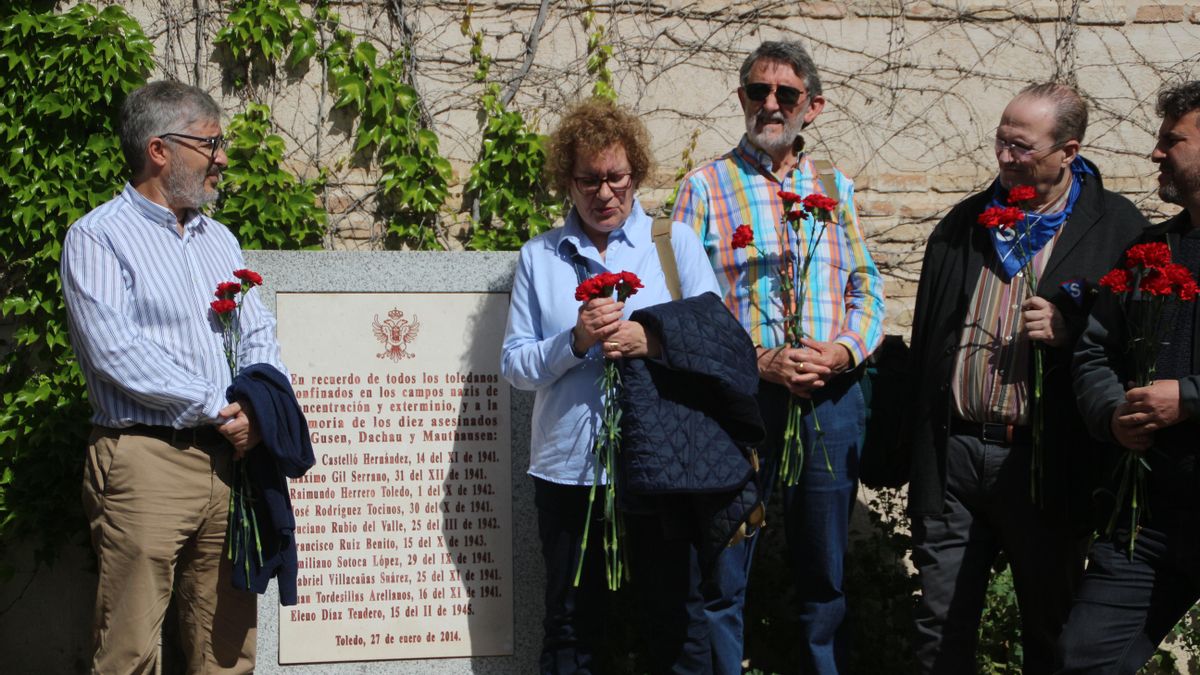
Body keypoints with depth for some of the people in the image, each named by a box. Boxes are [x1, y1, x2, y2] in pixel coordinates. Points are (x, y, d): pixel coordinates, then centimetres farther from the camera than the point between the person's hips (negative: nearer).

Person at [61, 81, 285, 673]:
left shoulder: (219, 239, 20)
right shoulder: (98, 237, -2)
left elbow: (258, 335, 16)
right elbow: (115, 351, -14)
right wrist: (217, 407, -11)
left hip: (227, 460, 6)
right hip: (147, 460, -6)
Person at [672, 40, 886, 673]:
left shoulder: (835, 188, 13)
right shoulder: (706, 186, 3)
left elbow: (867, 288, 12)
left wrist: (844, 351, -8)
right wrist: (757, 361, -15)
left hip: (830, 398, 3)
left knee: (824, 574, 12)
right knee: (722, 578, 1)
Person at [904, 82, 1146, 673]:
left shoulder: (1116, 227, -3)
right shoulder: (963, 224, 10)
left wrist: (1070, 331, -18)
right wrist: (913, 437, 9)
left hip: (1045, 463, -3)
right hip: (951, 453, 4)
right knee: (942, 627, 8)